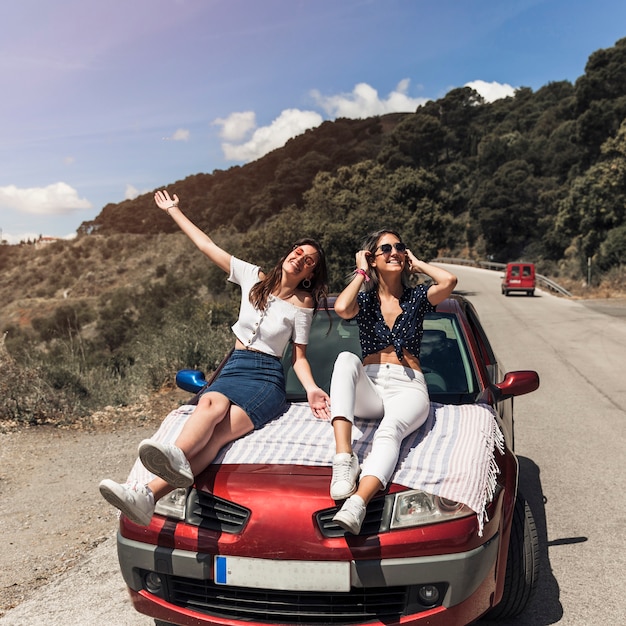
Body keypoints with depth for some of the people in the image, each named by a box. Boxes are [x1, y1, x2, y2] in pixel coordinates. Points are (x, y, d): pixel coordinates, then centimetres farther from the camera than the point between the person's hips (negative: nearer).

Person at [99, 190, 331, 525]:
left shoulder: (302, 304, 6)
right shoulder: (254, 277, 12)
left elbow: (299, 357, 6)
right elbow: (206, 245, 16)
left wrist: (312, 389, -14)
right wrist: (174, 211, 21)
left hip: (267, 378, -3)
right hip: (233, 369, 3)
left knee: (217, 431, -33)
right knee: (211, 403, -36)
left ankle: (148, 494, -59)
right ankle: (177, 459, -68)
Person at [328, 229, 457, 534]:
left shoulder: (416, 297, 15)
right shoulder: (365, 299, 15)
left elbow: (449, 281, -8)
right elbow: (341, 308, -12)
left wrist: (417, 263, 9)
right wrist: (361, 273, 5)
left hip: (408, 387, -1)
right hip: (368, 388, 1)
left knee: (389, 431, -34)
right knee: (346, 359, -34)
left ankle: (355, 507, -60)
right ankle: (344, 457, -48)